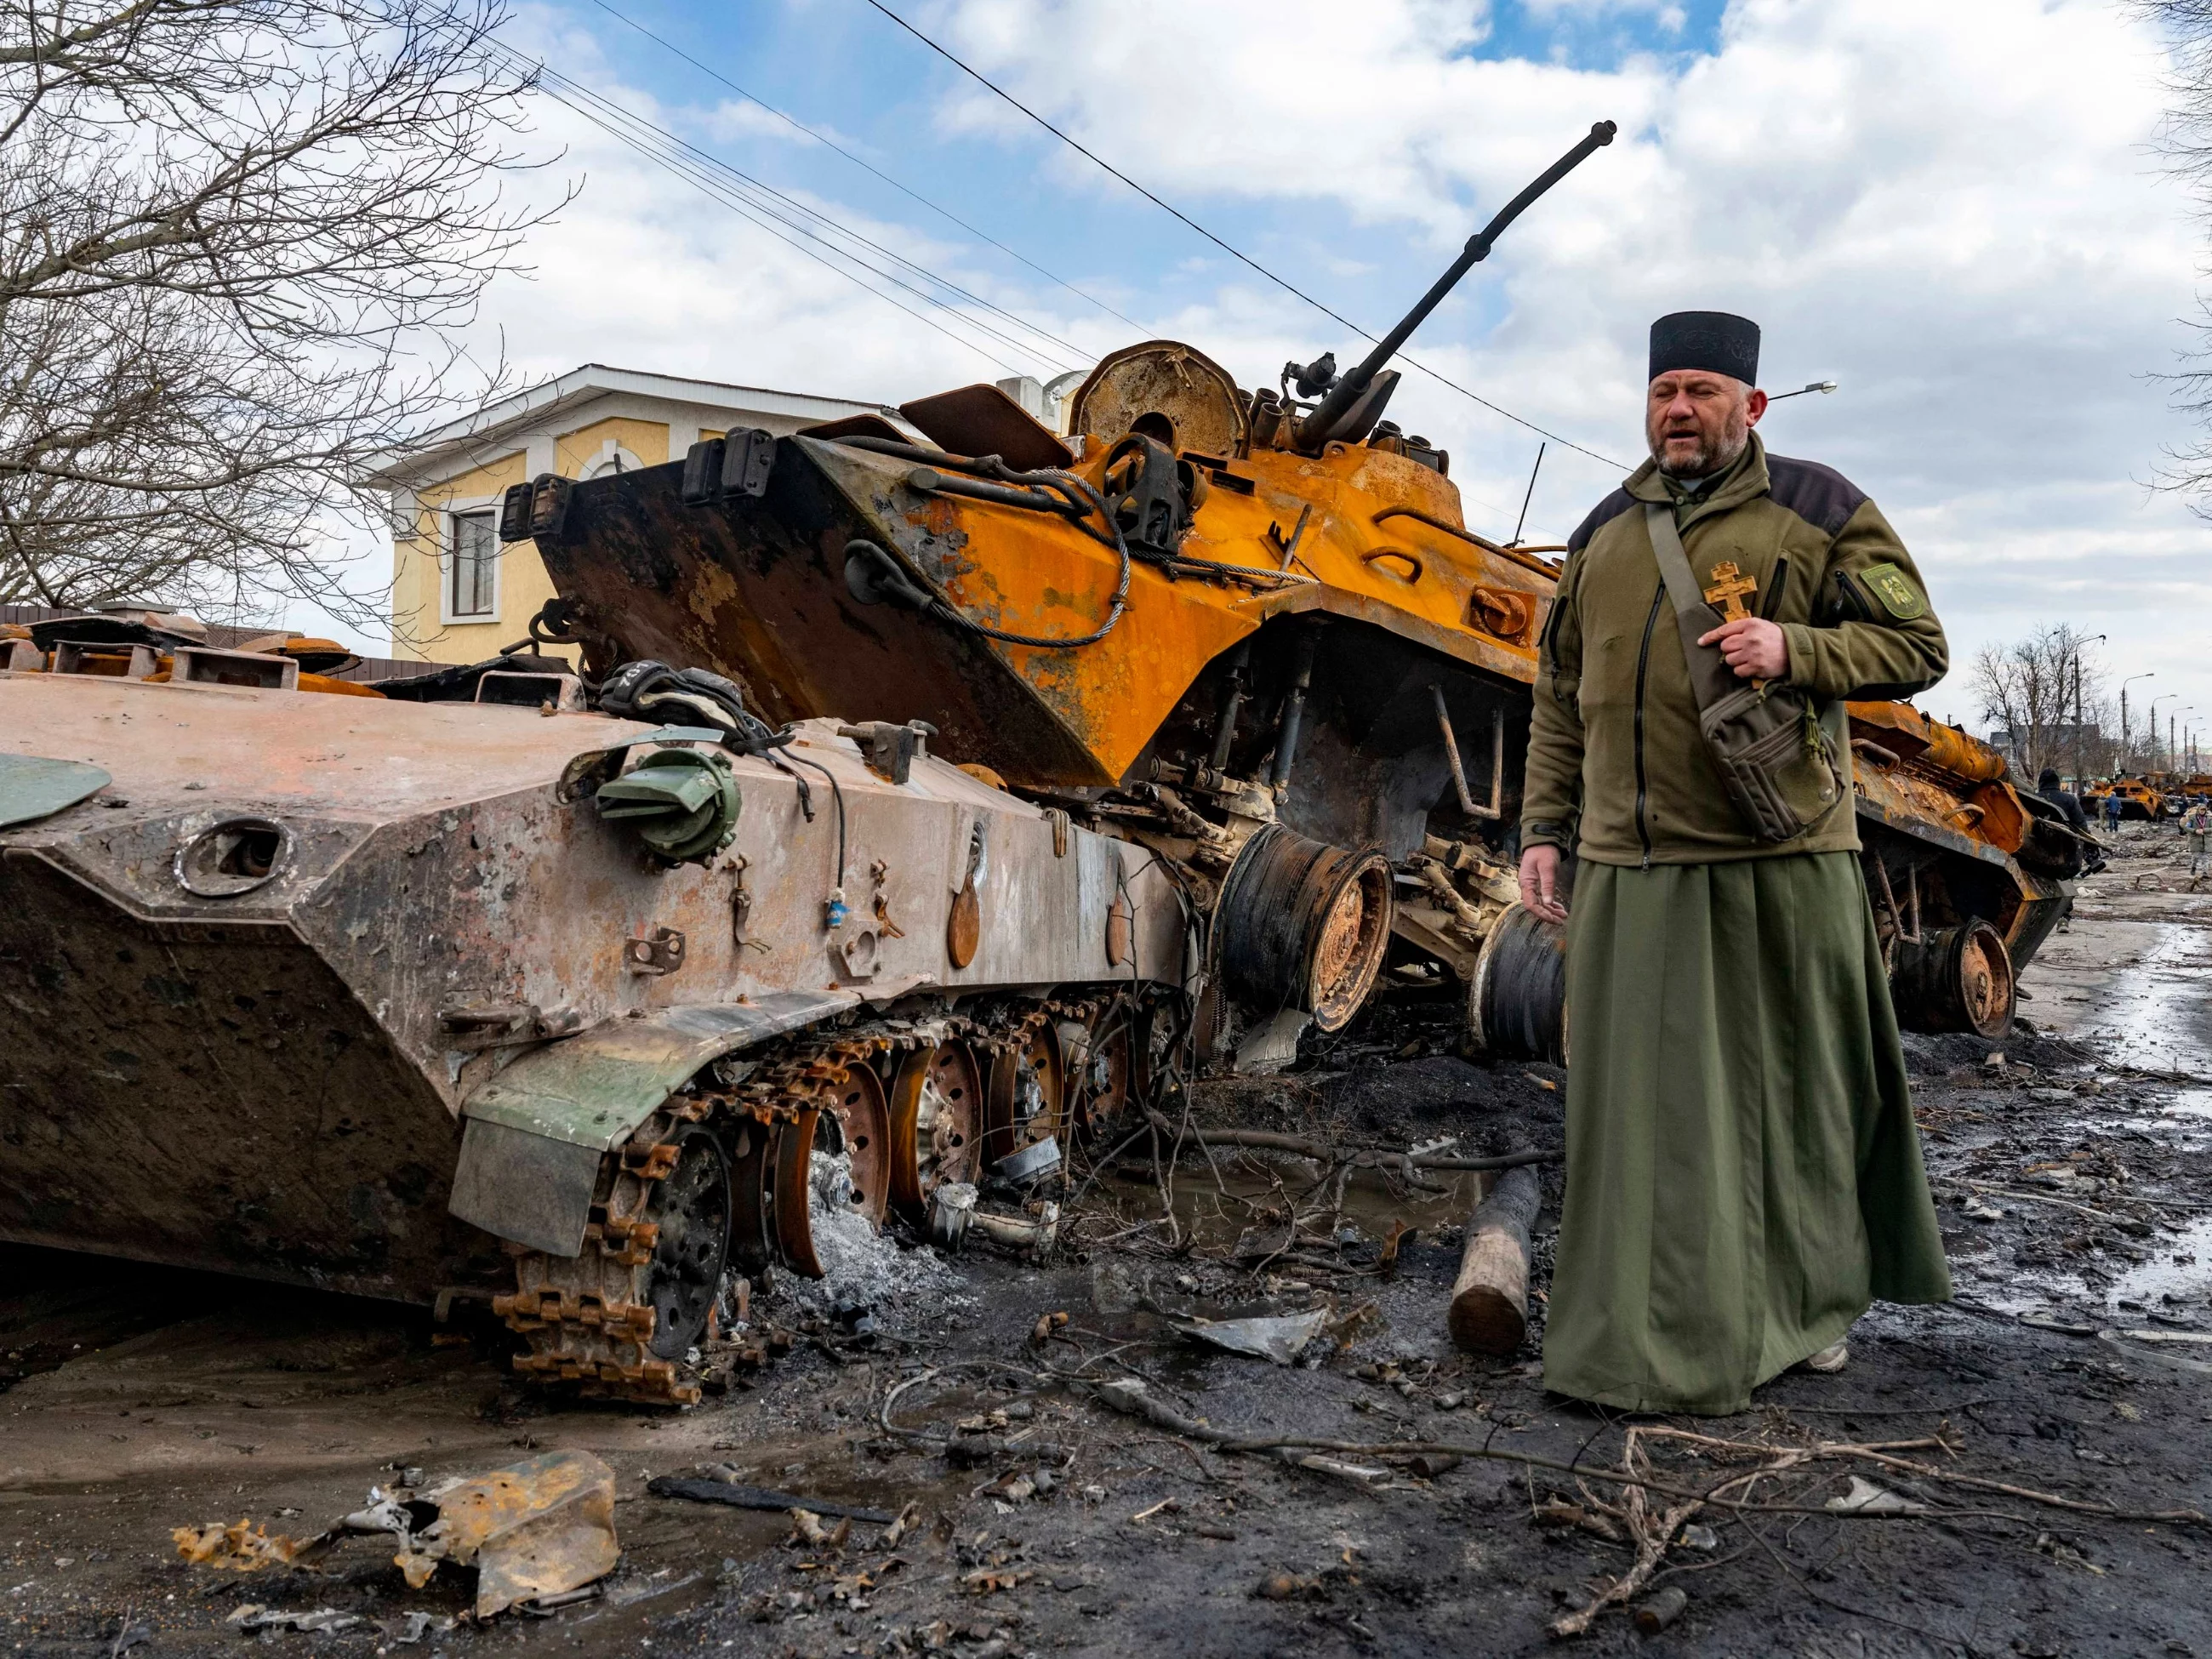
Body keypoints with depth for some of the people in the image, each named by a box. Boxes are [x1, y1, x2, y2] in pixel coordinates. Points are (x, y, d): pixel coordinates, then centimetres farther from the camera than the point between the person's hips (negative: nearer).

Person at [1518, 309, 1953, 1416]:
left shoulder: (1817, 510, 4)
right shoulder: (1605, 533, 16)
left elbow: (1917, 645, 0)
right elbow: (1561, 695, 17)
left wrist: (1794, 650, -17)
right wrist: (1542, 830, 9)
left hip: (1775, 860, -3)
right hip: (1628, 869, 3)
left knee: (1791, 1089, 8)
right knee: (1643, 1097, 4)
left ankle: (1806, 1300, 27)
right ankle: (1659, 1338, 15)